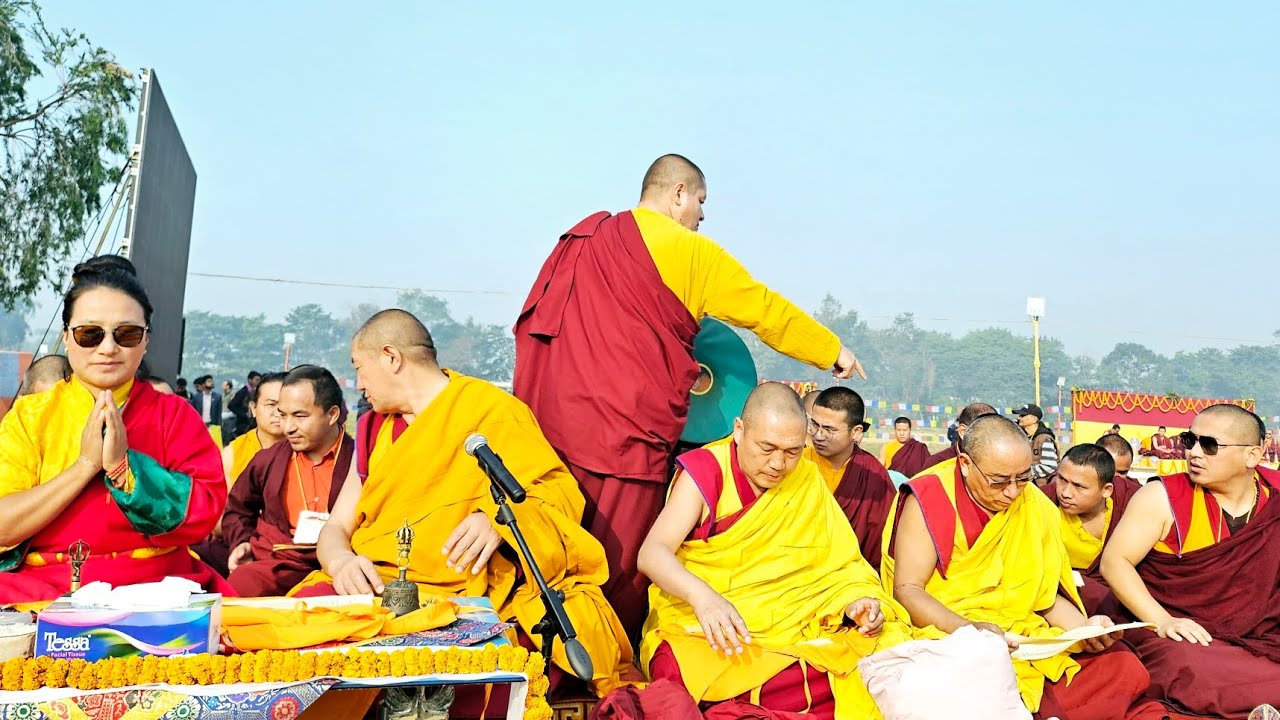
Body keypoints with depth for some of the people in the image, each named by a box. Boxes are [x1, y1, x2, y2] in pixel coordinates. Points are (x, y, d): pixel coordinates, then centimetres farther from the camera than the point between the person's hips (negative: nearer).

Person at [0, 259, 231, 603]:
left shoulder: (174, 414, 7)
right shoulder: (28, 415, 10)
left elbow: (206, 511, -5)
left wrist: (124, 465, -13)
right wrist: (86, 463, -10)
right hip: (40, 590, 2)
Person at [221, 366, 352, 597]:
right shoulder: (267, 461, 18)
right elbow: (236, 510, 36)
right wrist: (241, 542, 16)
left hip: (334, 568, -4)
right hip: (273, 565, 4)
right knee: (237, 586, -29)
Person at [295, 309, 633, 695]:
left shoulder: (492, 411, -2)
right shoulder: (374, 428, 18)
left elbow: (559, 493, -5)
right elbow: (336, 528, 13)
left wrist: (499, 519, -26)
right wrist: (342, 562, -11)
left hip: (459, 593, -5)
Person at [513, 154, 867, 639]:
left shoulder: (578, 243, 17)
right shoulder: (689, 251, -1)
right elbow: (767, 310, 6)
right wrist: (833, 350, 19)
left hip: (554, 425, 7)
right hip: (627, 431, -7)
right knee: (619, 569, 2)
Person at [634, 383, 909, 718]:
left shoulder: (807, 479, 5)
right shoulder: (705, 471, -7)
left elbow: (840, 563, 10)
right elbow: (652, 552, -16)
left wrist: (858, 600, -12)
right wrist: (702, 595, -34)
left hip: (790, 625, 4)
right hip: (699, 626, -4)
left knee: (890, 642, -18)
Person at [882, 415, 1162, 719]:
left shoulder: (1036, 507, 6)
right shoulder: (929, 499, -10)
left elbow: (1046, 594, 14)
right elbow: (907, 590, -13)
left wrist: (1085, 626, -6)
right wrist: (968, 629, -28)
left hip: (1025, 637, 6)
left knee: (1126, 670, -14)